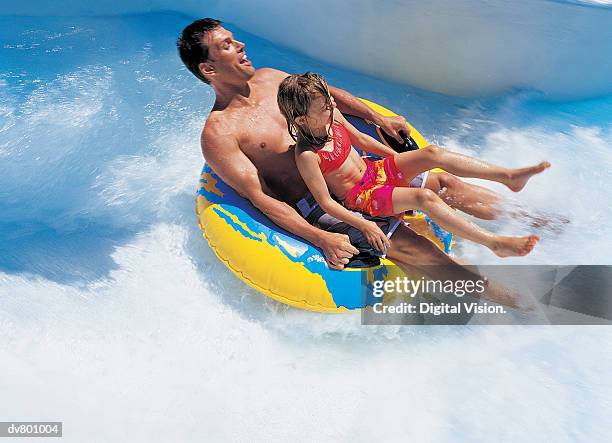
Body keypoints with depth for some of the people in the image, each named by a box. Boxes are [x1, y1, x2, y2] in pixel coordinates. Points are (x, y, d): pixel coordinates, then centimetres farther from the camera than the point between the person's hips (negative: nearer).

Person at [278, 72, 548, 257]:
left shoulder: (332, 116, -4)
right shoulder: (307, 156, -26)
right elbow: (325, 202, -22)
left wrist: (398, 158, 17)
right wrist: (364, 225, -25)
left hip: (374, 169, 8)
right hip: (361, 196, -7)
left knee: (433, 153, -11)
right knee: (424, 197, -27)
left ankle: (508, 176, -7)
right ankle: (495, 243, -27)